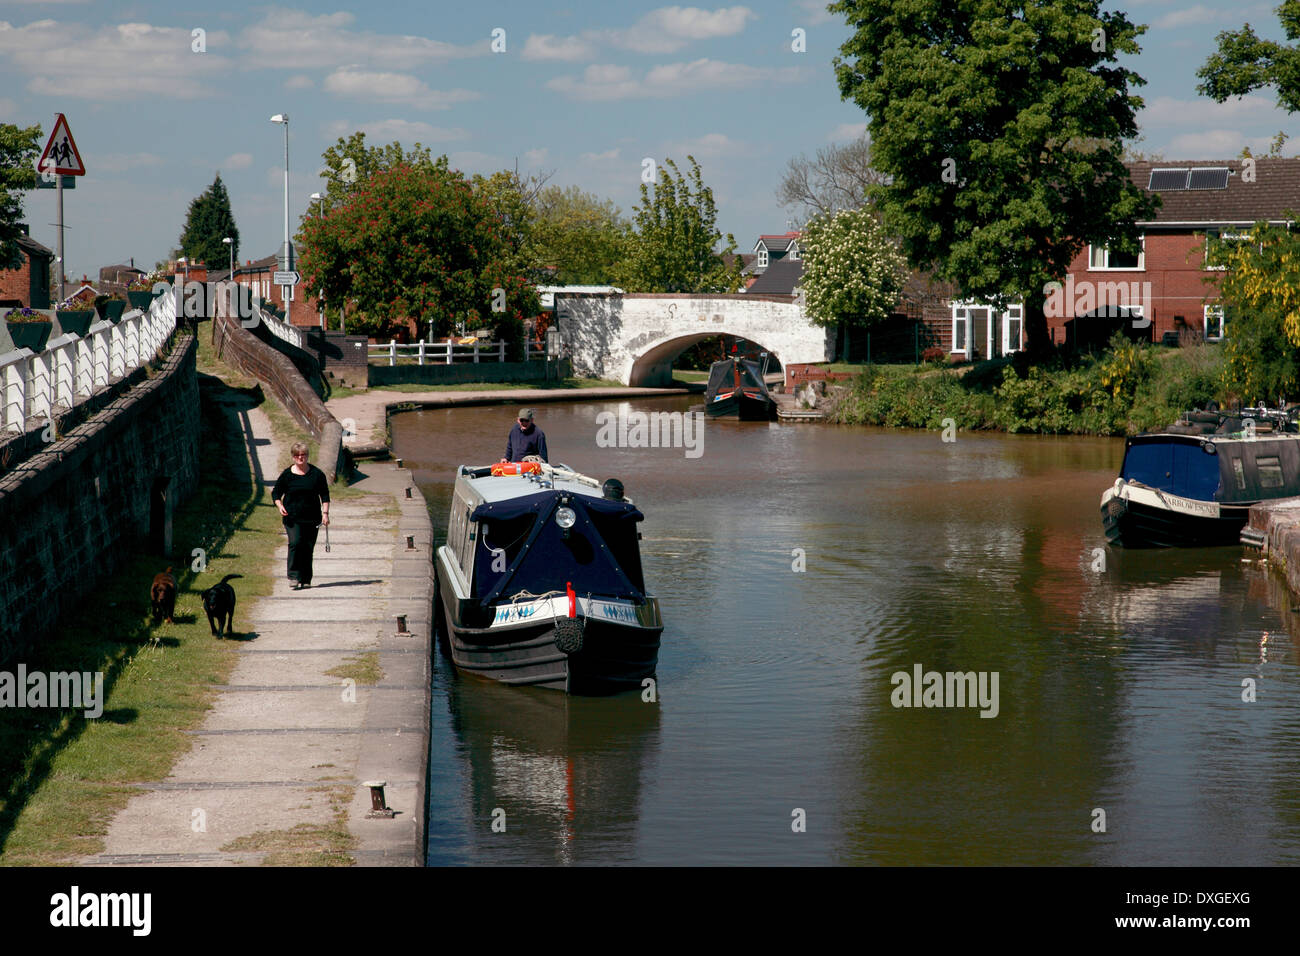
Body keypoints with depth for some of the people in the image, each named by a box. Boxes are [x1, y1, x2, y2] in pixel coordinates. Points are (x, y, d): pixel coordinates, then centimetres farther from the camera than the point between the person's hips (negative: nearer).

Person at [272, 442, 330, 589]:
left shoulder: (317, 474, 5)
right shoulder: (287, 474, 2)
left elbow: (324, 495, 10)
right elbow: (276, 493, 9)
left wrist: (325, 513, 0)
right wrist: (279, 505, -10)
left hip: (312, 518, 1)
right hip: (292, 518, -1)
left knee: (308, 548, 2)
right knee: (295, 543, -19)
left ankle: (306, 580, 10)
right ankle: (294, 577, -18)